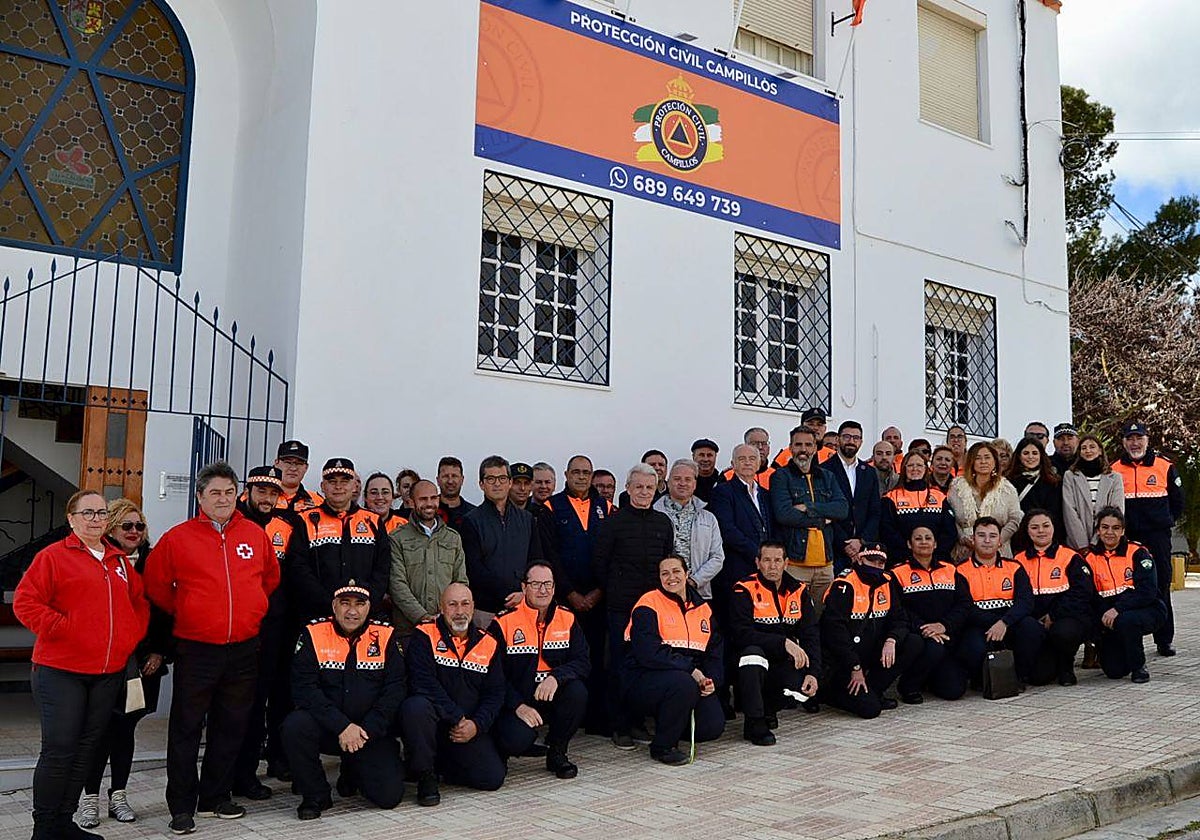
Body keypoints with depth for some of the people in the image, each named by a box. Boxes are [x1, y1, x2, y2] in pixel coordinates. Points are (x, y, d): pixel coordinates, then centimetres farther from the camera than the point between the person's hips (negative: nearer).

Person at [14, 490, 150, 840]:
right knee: (59, 749, -4)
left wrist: (132, 636, 7)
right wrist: (61, 628, -16)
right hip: (60, 671, -6)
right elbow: (25, 603, -10)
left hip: (109, 673, 6)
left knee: (85, 749, 11)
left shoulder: (120, 561, 13)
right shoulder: (53, 556, -4)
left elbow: (139, 603, 21)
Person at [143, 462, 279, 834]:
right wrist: (184, 614, 5)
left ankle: (216, 797, 26)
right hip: (196, 649, -3)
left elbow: (271, 578, 18)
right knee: (186, 729, 3)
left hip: (244, 649, 3)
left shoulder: (256, 535, 4)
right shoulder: (178, 538, -4)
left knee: (231, 727, 12)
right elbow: (157, 586, 5)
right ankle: (182, 806, 15)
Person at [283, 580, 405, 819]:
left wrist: (367, 730, -16)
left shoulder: (386, 636, -1)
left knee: (390, 795, -14)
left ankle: (353, 773, 23)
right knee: (294, 726, -32)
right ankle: (315, 796, -7)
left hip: (372, 732, 1)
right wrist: (342, 726, -21)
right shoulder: (313, 634, -4)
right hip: (325, 726, 0)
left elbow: (395, 689, -5)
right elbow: (304, 689, -12)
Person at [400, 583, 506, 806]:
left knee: (494, 778, -11)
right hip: (433, 718, -4)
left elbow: (495, 693, 6)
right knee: (415, 706, -36)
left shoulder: (488, 644, 6)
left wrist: (477, 725, -12)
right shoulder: (425, 636, -6)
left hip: (470, 729, 4)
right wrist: (457, 718, -20)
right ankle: (425, 775, -12)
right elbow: (423, 683, -18)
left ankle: (441, 763, 18)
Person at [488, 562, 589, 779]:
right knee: (516, 741, -30)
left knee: (577, 692, -28)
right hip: (516, 701, -3)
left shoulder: (567, 619, 2)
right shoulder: (504, 623, -7)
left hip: (554, 696, 3)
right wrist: (518, 705, -18)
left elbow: (583, 662, -6)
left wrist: (556, 677, -26)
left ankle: (556, 752, -3)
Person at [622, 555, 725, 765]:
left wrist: (711, 681, -6)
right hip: (645, 682, -5)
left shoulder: (702, 608, 12)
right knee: (683, 683, -36)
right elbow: (648, 653, -19)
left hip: (692, 680, 6)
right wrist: (690, 670, -18)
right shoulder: (649, 605, -8)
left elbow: (714, 651, 14)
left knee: (713, 727, -16)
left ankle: (672, 723, 17)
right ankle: (663, 746, -13)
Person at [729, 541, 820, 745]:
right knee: (752, 652, -37)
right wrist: (783, 642, -28)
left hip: (784, 663, 4)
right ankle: (754, 722, -21)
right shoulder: (745, 590, -10)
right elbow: (741, 634, -22)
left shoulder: (798, 591, 4)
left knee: (808, 688, -24)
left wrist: (813, 673, -12)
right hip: (750, 658, -4)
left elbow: (811, 635, 2)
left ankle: (769, 708, 12)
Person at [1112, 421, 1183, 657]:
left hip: (1157, 537, -1)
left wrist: (1165, 521, 7)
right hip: (1126, 538, 1)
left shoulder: (1165, 466, 5)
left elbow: (1177, 500, 12)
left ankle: (1164, 640, 11)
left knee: (1161, 586, 3)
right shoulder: (1115, 470, 6)